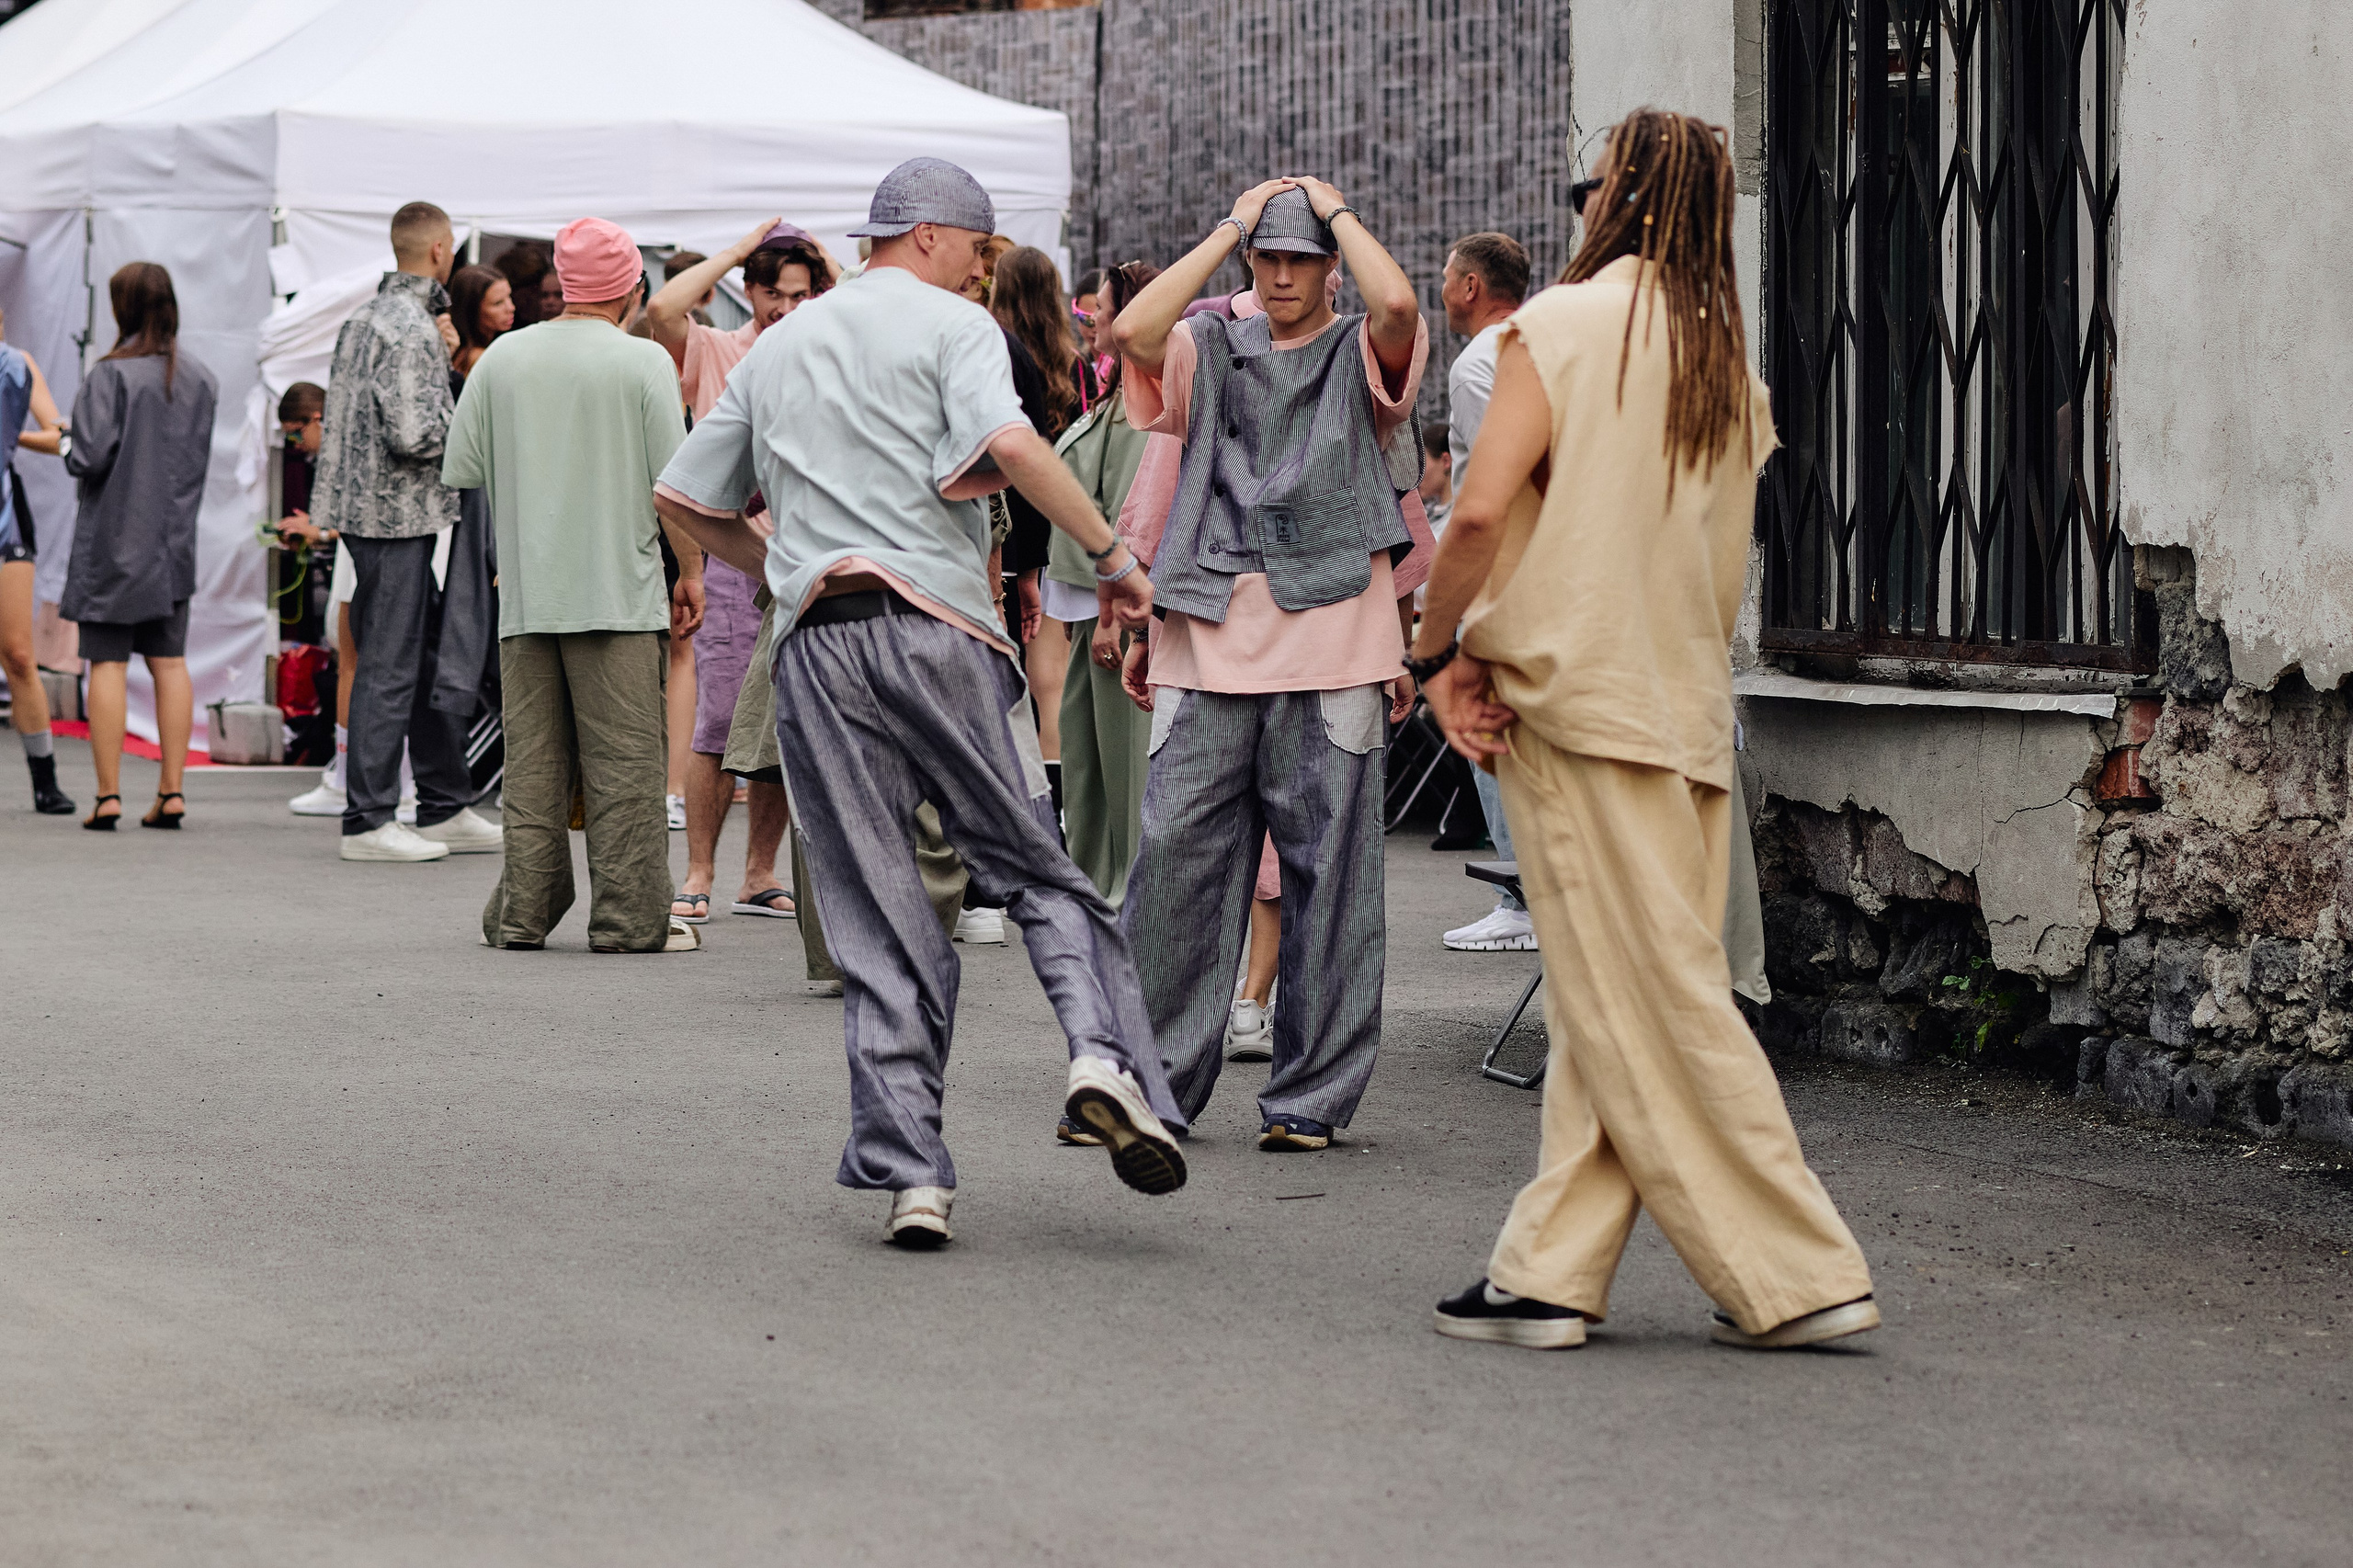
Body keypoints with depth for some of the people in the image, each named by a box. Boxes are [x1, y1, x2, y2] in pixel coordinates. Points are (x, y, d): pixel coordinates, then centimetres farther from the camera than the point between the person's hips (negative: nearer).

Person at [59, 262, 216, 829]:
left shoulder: (111, 374, -14)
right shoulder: (200, 379, 4)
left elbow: (91, 457, -17)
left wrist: (68, 452, 3)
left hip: (114, 536, -5)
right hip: (174, 538, 5)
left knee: (108, 662, -1)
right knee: (169, 662, 8)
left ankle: (108, 795, -4)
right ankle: (172, 791, 5)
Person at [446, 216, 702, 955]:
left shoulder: (502, 358, 4)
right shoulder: (643, 362, -6)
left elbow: (461, 472, 7)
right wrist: (691, 571, 5)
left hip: (524, 592, 4)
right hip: (618, 590, -4)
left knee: (533, 765, 9)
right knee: (624, 765, 0)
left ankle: (523, 913, 10)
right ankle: (629, 917, 0)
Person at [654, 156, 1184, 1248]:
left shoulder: (777, 349, 22)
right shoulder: (951, 326, 3)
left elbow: (684, 499, 25)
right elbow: (1009, 443, -17)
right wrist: (1111, 554, -10)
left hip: (816, 648, 4)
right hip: (937, 625, -4)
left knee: (877, 920, 4)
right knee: (1036, 869, 6)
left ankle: (907, 1169, -2)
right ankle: (1105, 1053, -18)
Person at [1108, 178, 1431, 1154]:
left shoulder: (1363, 355, 8)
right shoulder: (1209, 350, 15)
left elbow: (1398, 304, -15)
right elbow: (1134, 331, -6)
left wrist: (1338, 209, 0)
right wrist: (1231, 227, 1)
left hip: (1332, 649, -2)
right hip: (1208, 645, 2)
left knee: (1324, 879, 1)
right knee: (1175, 865, 0)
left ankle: (1310, 1096, 8)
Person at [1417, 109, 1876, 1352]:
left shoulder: (1563, 326, -8)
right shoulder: (1731, 359, 11)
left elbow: (1483, 510, -18)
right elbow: (1726, 563, 14)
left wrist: (1441, 654, -6)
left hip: (1578, 702, -7)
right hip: (1689, 712, 7)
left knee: (1653, 1005, -4)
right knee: (1602, 1013, 9)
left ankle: (1796, 1276, -4)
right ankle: (1549, 1272, 10)